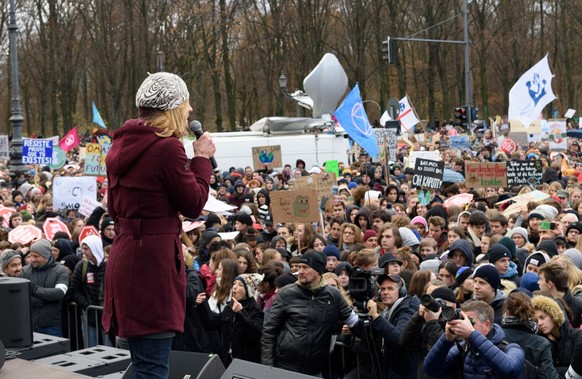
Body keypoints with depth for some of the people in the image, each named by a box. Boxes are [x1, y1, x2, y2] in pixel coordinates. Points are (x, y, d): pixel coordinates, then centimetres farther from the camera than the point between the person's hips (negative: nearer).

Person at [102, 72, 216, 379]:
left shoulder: (123, 145, 11)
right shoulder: (166, 147, -14)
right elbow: (194, 205, -8)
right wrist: (202, 158, 2)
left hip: (124, 253, 9)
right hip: (155, 256, -9)